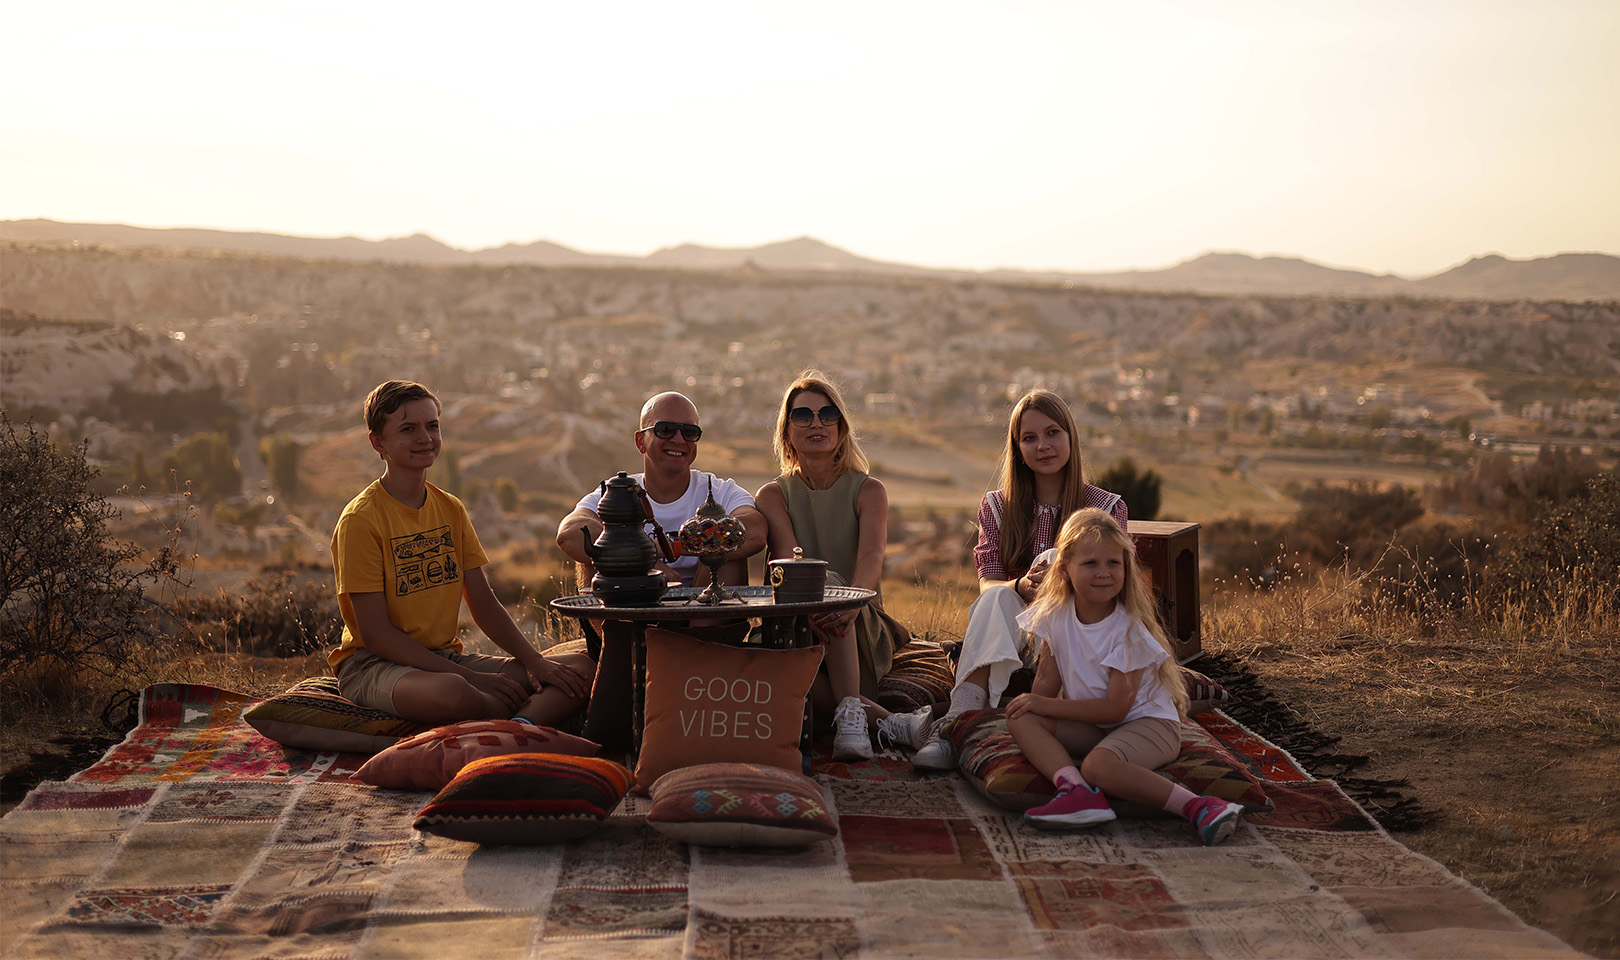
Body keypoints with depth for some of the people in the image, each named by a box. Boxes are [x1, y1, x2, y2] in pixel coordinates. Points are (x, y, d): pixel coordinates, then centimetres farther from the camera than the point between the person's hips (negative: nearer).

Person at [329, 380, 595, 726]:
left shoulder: (451, 510, 11)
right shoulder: (360, 520, -11)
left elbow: (484, 605, 11)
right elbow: (375, 633, -16)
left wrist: (535, 661, -7)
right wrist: (470, 677, -21)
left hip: (446, 657, 7)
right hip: (374, 664, -7)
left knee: (582, 669, -11)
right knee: (451, 693, -42)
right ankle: (540, 711, -15)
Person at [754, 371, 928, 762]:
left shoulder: (868, 491, 5)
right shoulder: (773, 495, 8)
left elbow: (872, 557, -15)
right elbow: (786, 560, -12)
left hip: (863, 630, -1)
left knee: (827, 580, -34)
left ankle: (850, 713, -44)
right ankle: (887, 721, -37)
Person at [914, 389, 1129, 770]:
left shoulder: (1107, 508, 6)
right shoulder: (996, 507, 10)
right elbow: (988, 585, -2)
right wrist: (1021, 586, -27)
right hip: (1012, 633, 1)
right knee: (997, 598, -34)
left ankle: (954, 725, -43)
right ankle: (957, 720, -52)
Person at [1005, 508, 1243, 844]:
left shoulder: (1130, 630, -19)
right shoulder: (1056, 615, -2)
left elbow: (1116, 707, -20)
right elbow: (1048, 679, 3)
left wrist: (1046, 705, -18)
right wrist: (1033, 706, -20)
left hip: (1147, 723, -7)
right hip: (1092, 726, 7)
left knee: (1098, 765, -36)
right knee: (1021, 720, -16)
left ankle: (1197, 807, -34)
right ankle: (1078, 792, -35)